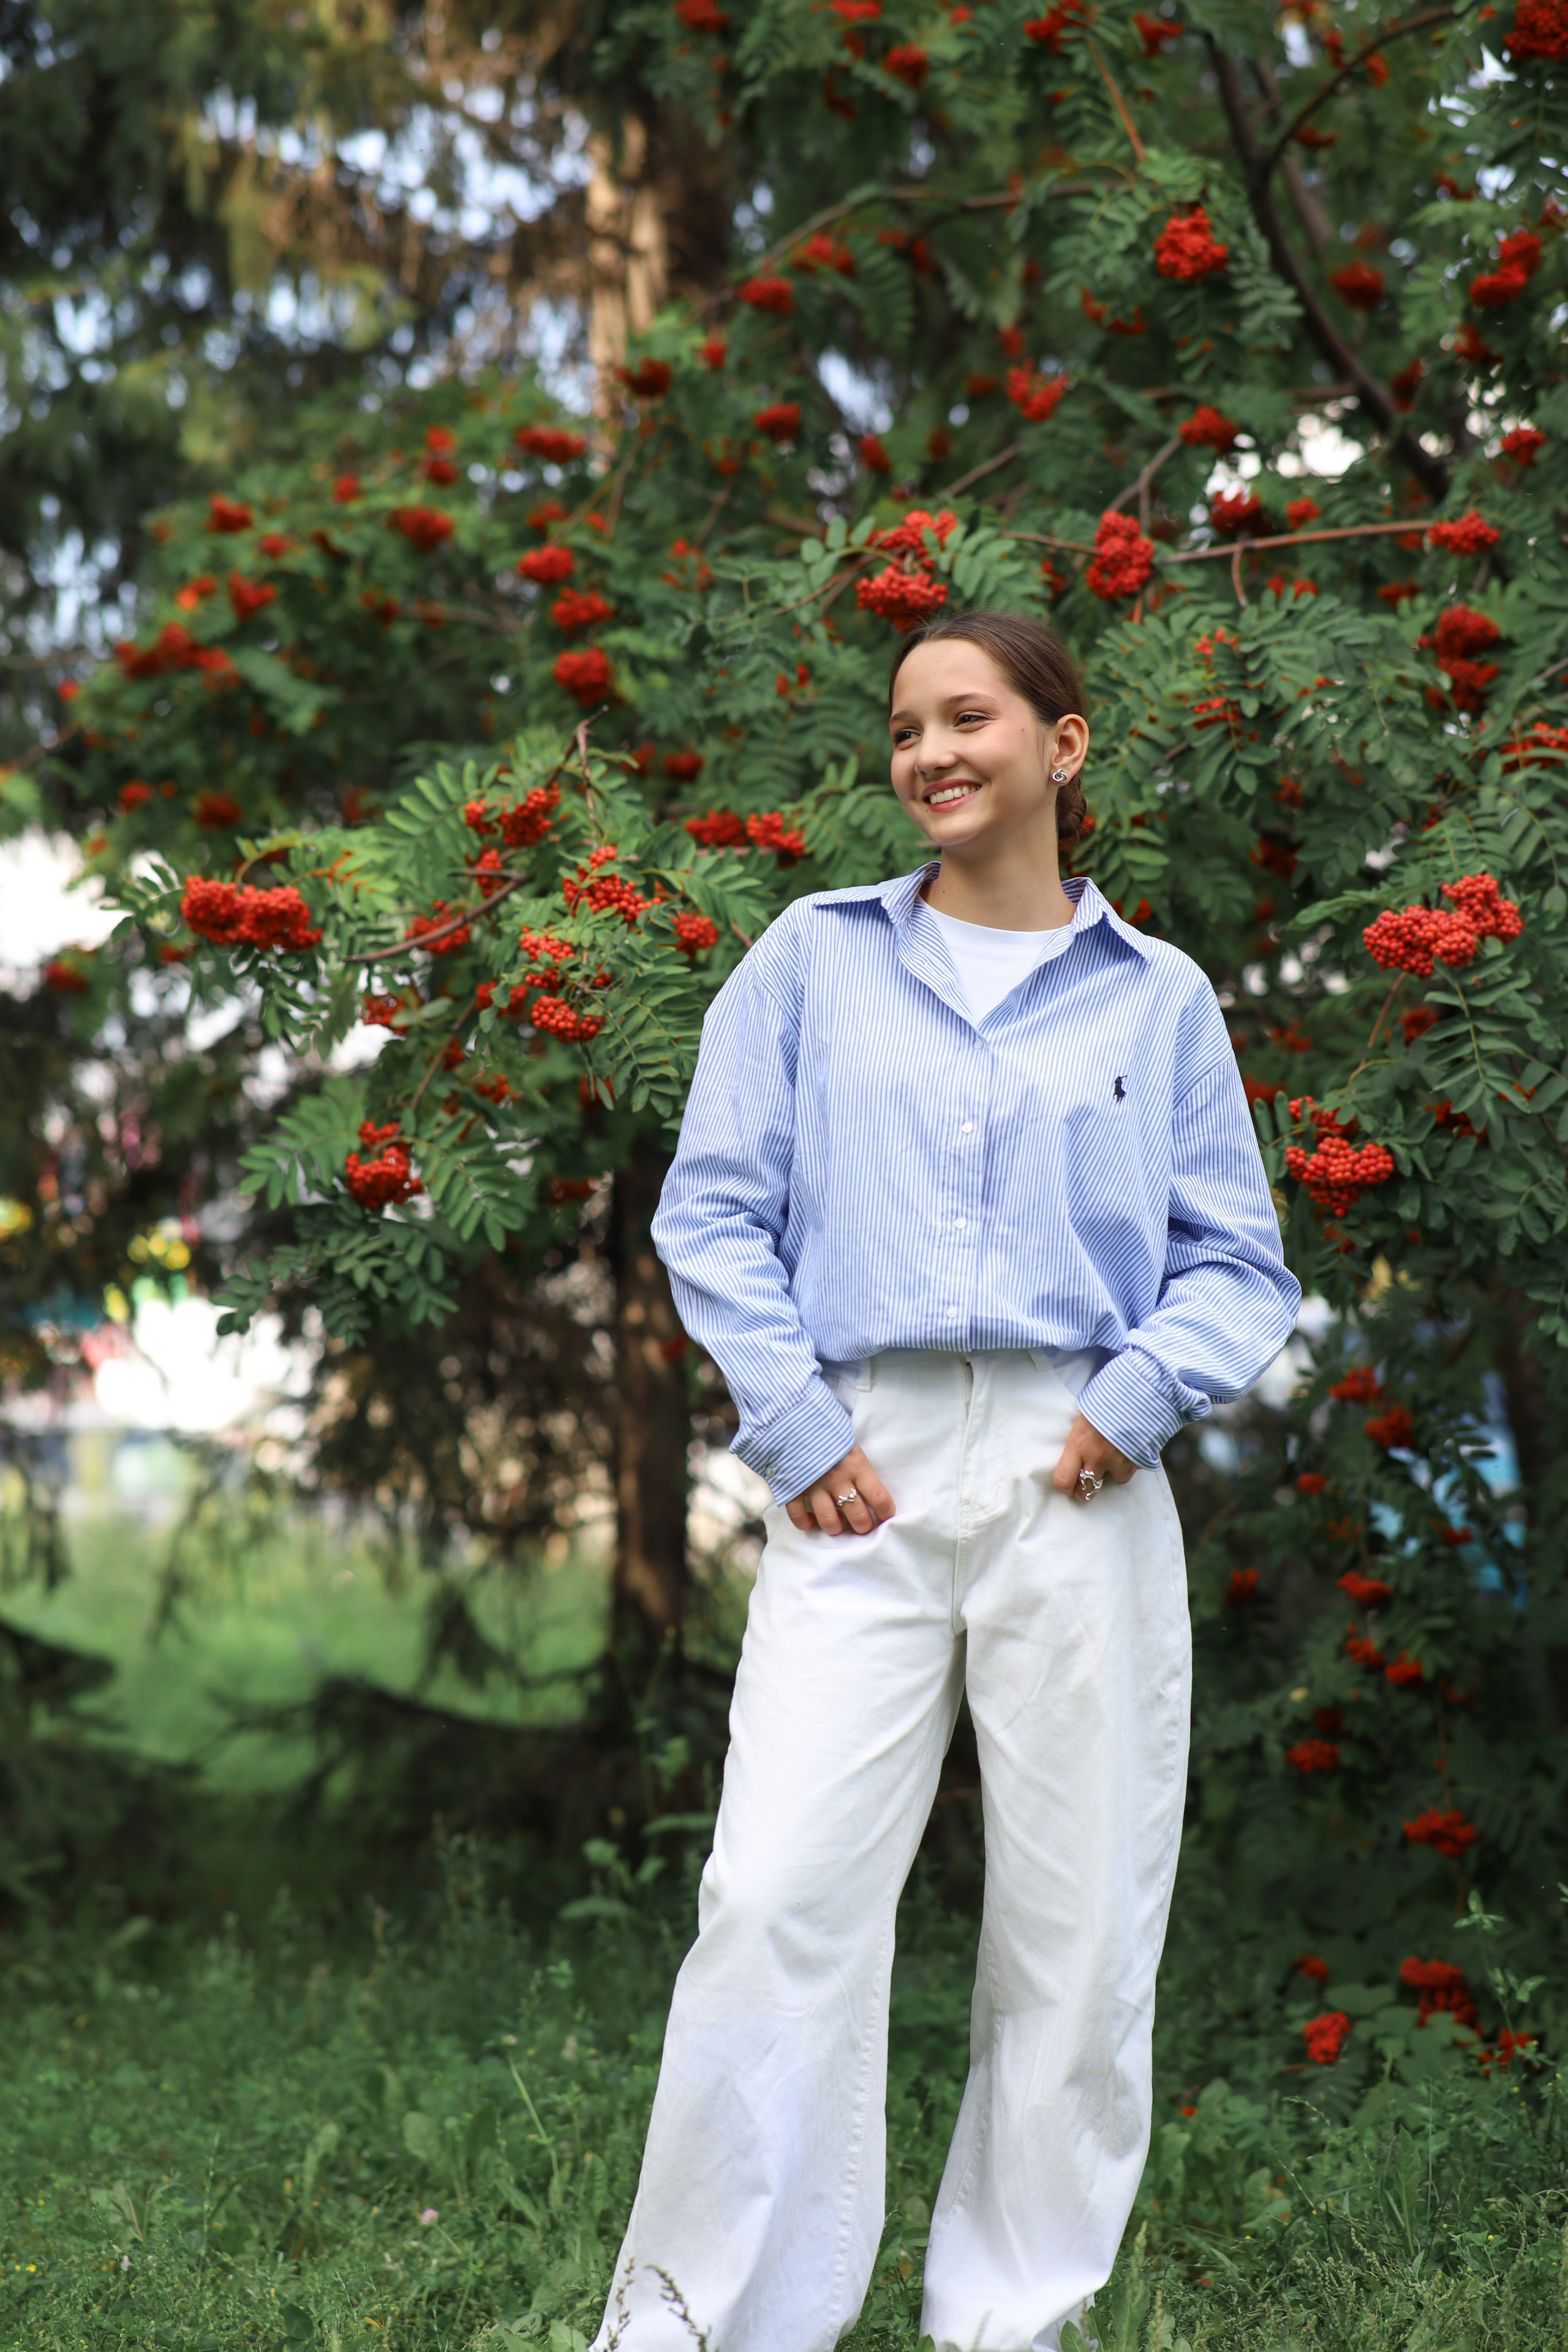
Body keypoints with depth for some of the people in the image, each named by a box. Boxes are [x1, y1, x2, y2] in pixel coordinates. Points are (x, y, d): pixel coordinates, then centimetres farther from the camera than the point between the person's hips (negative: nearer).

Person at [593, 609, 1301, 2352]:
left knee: (1080, 1922, 3)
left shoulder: (1158, 998, 12)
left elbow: (1237, 1264, 11)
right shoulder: (813, 959, 12)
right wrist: (794, 1425, -4)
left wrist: (1147, 1394, -7)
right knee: (778, 1897, -13)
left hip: (1078, 1484, 1)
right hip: (865, 1475, -1)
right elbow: (714, 1211, 7)